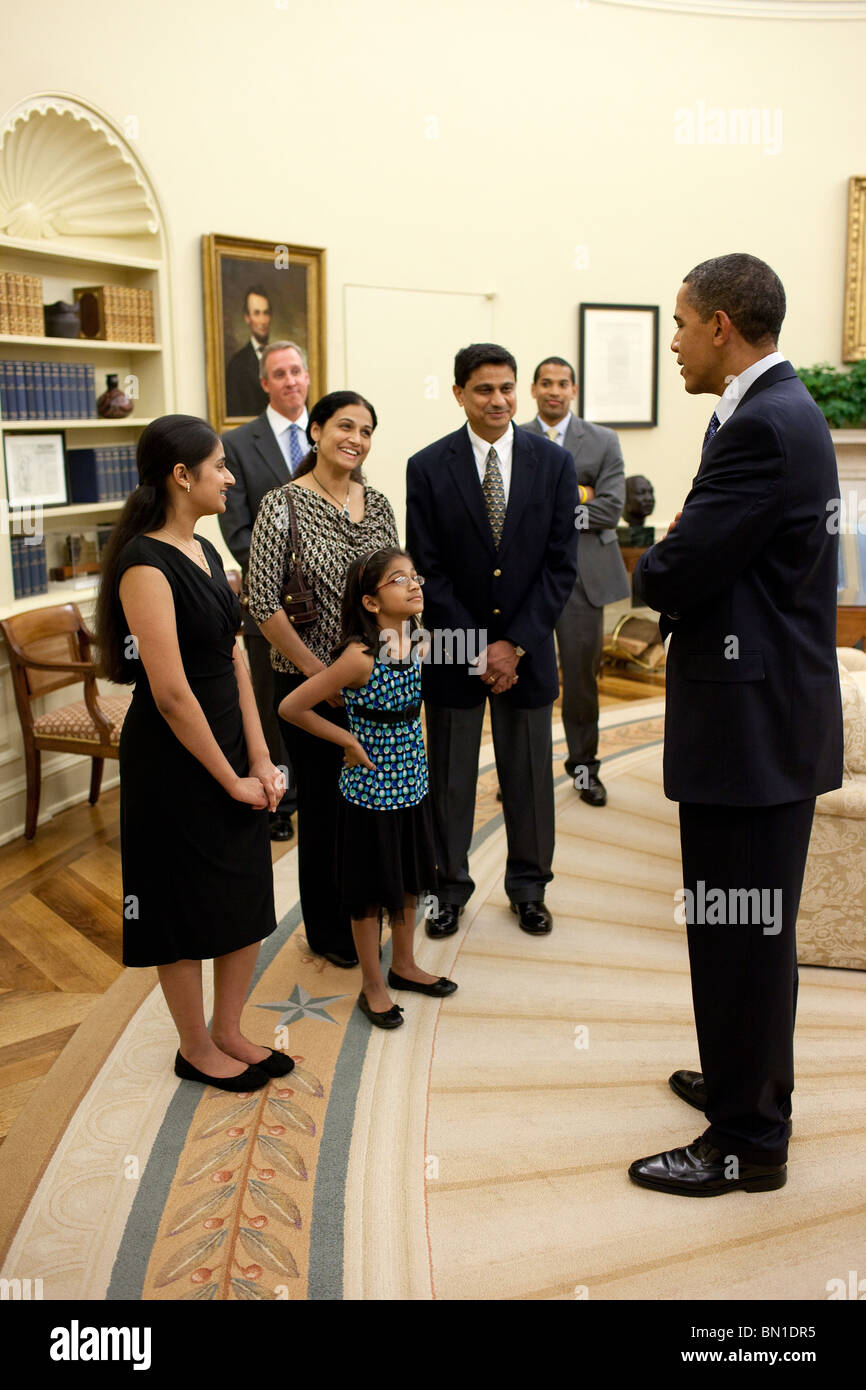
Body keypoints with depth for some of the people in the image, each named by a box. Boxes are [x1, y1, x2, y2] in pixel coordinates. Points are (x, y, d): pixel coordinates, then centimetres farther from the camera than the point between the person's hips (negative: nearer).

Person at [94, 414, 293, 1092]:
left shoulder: (205, 551, 8)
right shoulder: (146, 565, -20)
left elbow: (234, 658, 5)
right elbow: (171, 692, -22)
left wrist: (259, 758, -1)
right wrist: (230, 778, -14)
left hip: (229, 746, 8)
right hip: (172, 760, -8)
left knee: (247, 897, 16)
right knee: (185, 907, 9)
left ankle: (229, 1031, 34)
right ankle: (197, 1048, 28)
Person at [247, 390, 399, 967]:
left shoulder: (378, 504, 6)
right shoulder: (283, 505, -10)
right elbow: (264, 602, -14)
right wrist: (318, 671, -15)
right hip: (311, 683, -5)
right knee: (323, 801, 7)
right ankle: (328, 929, 26)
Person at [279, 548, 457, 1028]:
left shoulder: (414, 645, -2)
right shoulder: (360, 657, -24)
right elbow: (291, 707, -20)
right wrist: (349, 741, -13)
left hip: (411, 783, 7)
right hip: (371, 789, -7)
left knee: (409, 880, 20)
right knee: (371, 890, 9)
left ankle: (404, 965, 40)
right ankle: (373, 986, 26)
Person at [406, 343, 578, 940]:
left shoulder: (555, 462, -1)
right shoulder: (428, 467, -4)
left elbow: (561, 564, -3)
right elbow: (428, 570, -5)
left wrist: (515, 644, -10)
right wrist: (474, 647, -11)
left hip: (527, 648, 1)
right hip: (453, 648, -1)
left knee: (529, 775, 11)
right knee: (450, 776, 9)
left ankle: (528, 885, 29)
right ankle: (452, 885, 27)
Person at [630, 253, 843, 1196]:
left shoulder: (762, 427, -20)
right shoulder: (782, 410, 13)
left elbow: (677, 571, -22)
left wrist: (651, 573, -1)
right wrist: (674, 575, -3)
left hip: (752, 724, -11)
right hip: (772, 713, 11)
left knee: (739, 934, 2)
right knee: (754, 928, 22)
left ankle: (745, 1142, 18)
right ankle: (747, 1081, 40)